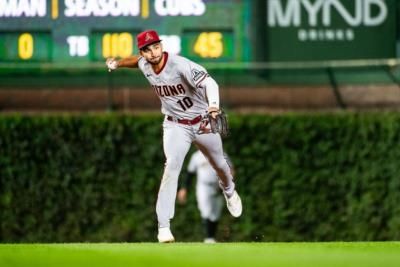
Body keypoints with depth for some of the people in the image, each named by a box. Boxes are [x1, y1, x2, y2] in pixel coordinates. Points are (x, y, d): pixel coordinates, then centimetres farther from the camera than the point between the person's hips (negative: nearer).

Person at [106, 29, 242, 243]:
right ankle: (163, 226, -22)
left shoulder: (180, 65, -32)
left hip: (202, 122, -2)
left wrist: (213, 104, -65)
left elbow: (208, 82, -46)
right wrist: (117, 64, 29)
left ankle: (229, 191, 57)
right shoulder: (145, 66, -12)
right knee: (172, 165, -21)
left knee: (220, 164, 20)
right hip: (176, 126, 2)